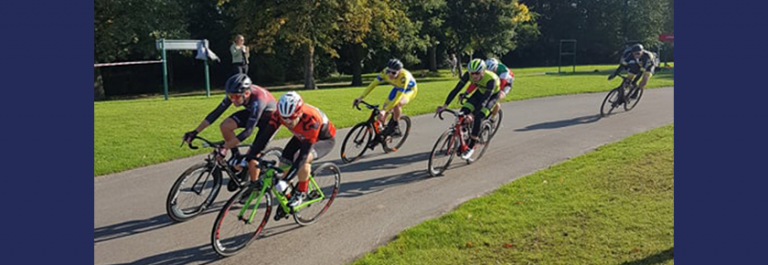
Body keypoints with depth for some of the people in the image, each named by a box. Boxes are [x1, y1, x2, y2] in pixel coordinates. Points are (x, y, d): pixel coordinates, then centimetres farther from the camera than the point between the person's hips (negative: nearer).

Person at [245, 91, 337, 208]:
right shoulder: (279, 114, -28)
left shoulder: (311, 120, -42)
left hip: (325, 139, -6)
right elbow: (265, 136, -25)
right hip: (302, 136, 6)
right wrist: (248, 158, -33)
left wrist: (286, 180, -47)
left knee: (304, 159, -33)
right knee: (284, 161, -11)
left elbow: (304, 153, -44)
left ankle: (301, 193, -10)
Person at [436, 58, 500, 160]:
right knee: (463, 112, -15)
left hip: (492, 94, -5)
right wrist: (445, 106, -36)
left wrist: (472, 115, -54)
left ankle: (471, 147, -10)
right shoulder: (469, 74, -28)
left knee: (478, 117, -24)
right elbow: (456, 89, -28)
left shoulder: (490, 79, -41)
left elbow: (484, 100, -44)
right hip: (480, 91, 5)